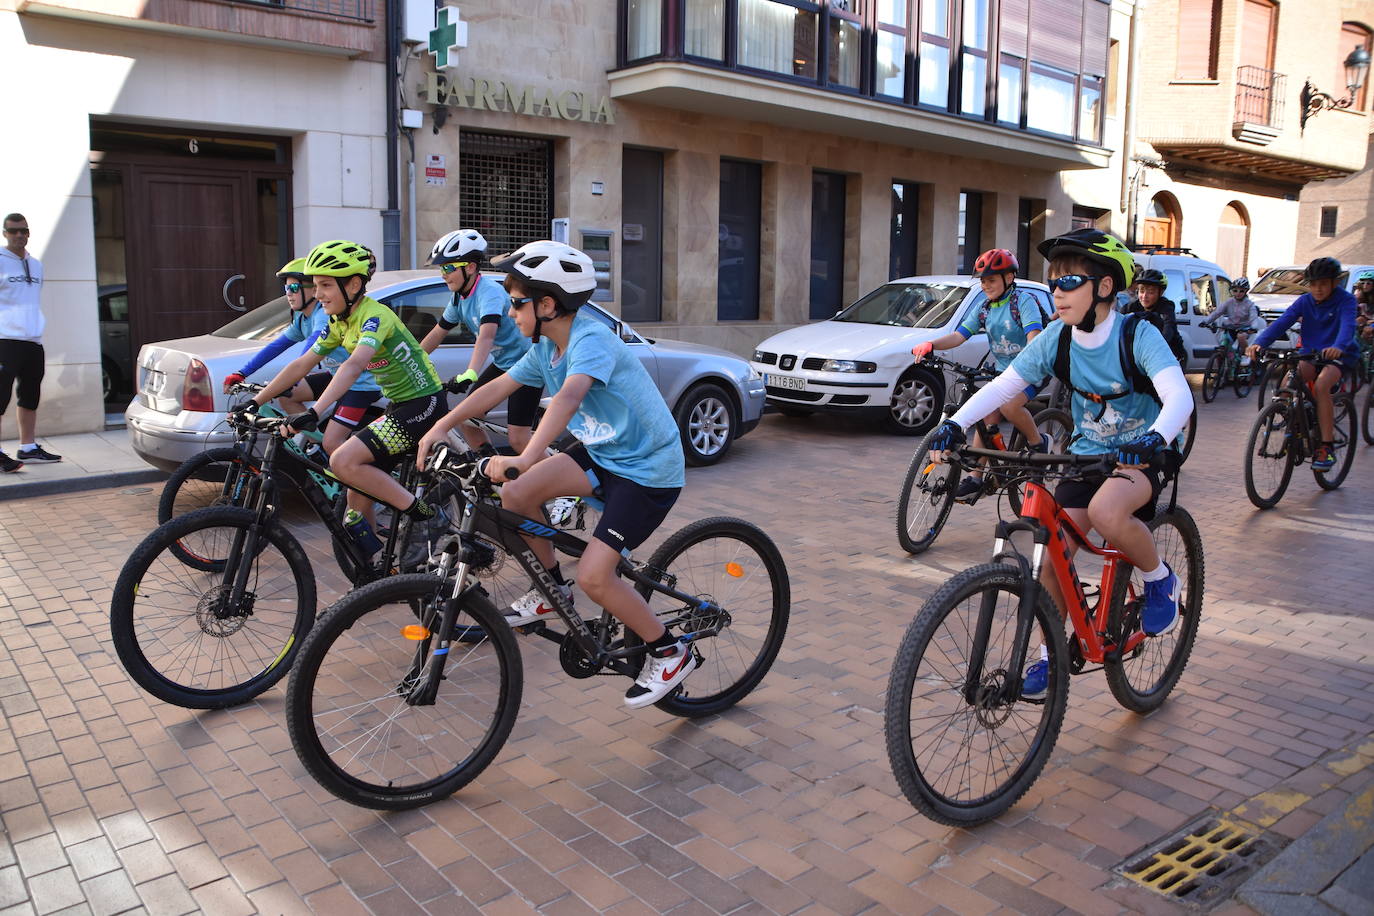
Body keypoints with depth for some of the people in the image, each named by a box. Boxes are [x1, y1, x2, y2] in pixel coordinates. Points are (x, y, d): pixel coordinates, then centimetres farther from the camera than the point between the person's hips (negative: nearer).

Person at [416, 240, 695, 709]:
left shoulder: (591, 339, -24)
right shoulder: (547, 347, 3)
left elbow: (569, 396, -41)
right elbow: (498, 387, 10)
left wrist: (526, 458, -54)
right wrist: (442, 426, 1)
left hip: (648, 468, -8)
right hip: (602, 451, 8)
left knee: (593, 575, -16)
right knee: (515, 494, -9)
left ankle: (670, 652, 6)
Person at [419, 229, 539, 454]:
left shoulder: (489, 291, -24)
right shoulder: (460, 298, 3)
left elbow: (486, 336, -39)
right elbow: (437, 333, 12)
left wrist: (469, 375, -52)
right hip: (501, 363, 9)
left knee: (517, 439, -14)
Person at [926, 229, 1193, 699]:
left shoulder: (1139, 335, -19)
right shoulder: (1057, 338, -7)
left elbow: (1179, 396, -32)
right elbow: (1002, 385, -10)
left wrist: (1154, 439, -53)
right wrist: (955, 424, -26)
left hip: (1141, 455, -4)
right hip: (1086, 454, 5)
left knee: (1106, 511, -36)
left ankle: (1159, 578, -3)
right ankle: (1050, 653, 13)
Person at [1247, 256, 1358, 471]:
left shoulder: (1345, 300, -11)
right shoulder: (1304, 301, 0)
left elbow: (1347, 326, -30)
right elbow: (1281, 322, -13)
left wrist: (1338, 347, -53)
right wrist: (1259, 342, -33)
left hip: (1339, 356, -4)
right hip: (1312, 355, 4)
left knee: (1321, 386, -33)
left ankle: (1327, 447, -27)